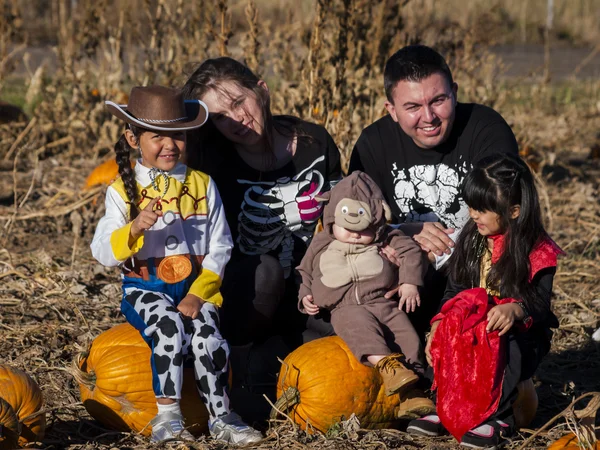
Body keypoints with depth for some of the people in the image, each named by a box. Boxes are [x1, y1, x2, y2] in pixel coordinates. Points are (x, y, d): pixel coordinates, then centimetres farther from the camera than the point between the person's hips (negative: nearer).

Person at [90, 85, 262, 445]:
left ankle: (221, 418, -12)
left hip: (196, 285, 2)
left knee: (207, 337, -25)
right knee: (169, 326, -31)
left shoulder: (202, 185, 7)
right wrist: (134, 230, -29)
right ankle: (168, 415, -26)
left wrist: (198, 294, -8)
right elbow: (103, 253, -8)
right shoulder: (123, 190, 0)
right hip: (145, 287, -2)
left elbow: (219, 247, 6)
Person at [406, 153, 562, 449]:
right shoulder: (472, 242, 6)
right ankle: (447, 410, -15)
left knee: (507, 346, -38)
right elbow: (453, 291, 8)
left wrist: (515, 310, -38)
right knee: (444, 340, -24)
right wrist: (438, 325, -8)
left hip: (521, 333, -5)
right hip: (473, 322, 5)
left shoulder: (538, 252, -11)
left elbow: (540, 304, -16)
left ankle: (498, 418, -28)